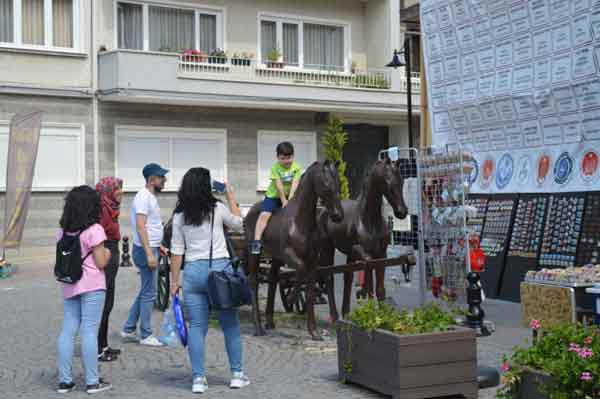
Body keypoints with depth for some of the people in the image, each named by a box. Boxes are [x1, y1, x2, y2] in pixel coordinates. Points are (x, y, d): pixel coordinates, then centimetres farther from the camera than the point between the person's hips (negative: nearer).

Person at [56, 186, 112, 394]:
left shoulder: (63, 231, 10)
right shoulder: (94, 230, -10)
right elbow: (101, 263, -10)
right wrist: (107, 253, 8)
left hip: (69, 286, 6)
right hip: (91, 286, -6)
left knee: (67, 331, 8)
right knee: (89, 332, -2)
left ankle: (64, 380, 12)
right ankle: (92, 381, 3)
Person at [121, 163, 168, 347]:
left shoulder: (150, 197, 15)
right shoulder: (143, 197, -16)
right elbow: (140, 227, -23)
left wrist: (158, 246, 23)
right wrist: (149, 254, -27)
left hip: (150, 248, 10)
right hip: (146, 250, -10)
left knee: (145, 292, 16)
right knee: (149, 293, -3)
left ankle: (129, 330, 23)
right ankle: (146, 335, 5)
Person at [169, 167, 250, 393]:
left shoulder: (180, 216, 1)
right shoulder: (217, 209, -3)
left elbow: (177, 250, 1)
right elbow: (239, 224, 15)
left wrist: (174, 281, 7)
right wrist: (230, 196, 20)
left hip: (193, 272, 2)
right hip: (220, 268, -2)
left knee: (197, 326, 7)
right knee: (230, 324, 11)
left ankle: (198, 379, 6)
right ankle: (237, 374, 18)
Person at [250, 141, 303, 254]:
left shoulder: (296, 168, -7)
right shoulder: (275, 168, -13)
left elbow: (295, 184, -16)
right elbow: (279, 186, -16)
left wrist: (290, 199, -27)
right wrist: (284, 201, -19)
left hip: (289, 196, 3)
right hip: (273, 196, -3)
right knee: (264, 215, -20)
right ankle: (256, 242, -24)